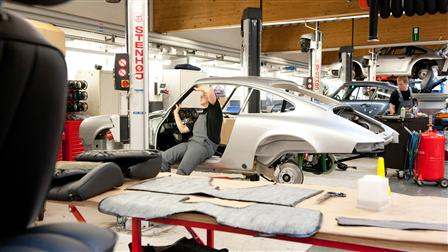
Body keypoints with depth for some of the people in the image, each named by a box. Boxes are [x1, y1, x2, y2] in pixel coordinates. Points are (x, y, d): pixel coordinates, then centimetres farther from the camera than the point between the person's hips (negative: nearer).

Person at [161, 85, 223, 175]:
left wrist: (200, 88, 8)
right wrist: (176, 112, 35)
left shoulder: (214, 109, 8)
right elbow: (182, 129, 31)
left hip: (205, 145, -8)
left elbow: (210, 90, -13)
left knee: (182, 171, -32)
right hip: (192, 142, 8)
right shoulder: (201, 115, 32)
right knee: (163, 158, -12)